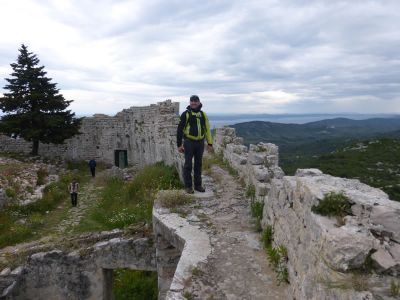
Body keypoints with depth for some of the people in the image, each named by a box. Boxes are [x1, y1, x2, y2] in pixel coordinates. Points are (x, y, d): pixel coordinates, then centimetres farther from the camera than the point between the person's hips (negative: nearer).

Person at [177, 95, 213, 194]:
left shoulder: (203, 114, 9)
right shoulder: (186, 114, -4)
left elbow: (207, 129, 13)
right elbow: (180, 129, -4)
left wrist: (210, 143, 8)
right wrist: (179, 144, -8)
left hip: (200, 143, 4)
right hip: (189, 143, -4)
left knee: (198, 164, 11)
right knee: (188, 165, 1)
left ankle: (198, 185, 22)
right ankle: (188, 186, 11)